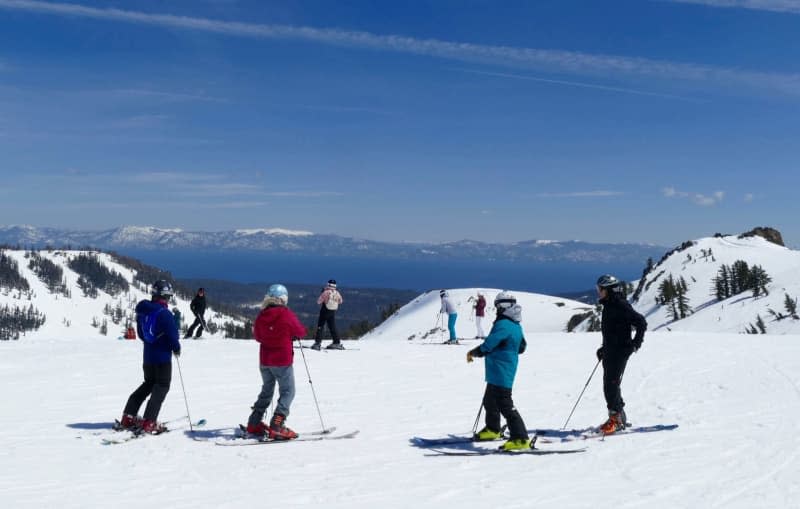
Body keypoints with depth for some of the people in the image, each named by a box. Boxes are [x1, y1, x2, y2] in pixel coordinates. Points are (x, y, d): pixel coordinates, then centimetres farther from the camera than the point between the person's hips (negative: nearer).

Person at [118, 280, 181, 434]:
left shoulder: (142, 311, 4)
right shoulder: (164, 313, -20)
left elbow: (141, 333, 14)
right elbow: (173, 334, -19)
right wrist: (177, 348, -1)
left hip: (148, 355, 8)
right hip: (163, 357, -8)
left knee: (149, 384, 21)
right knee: (162, 387, 2)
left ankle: (128, 418, 21)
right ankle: (149, 423, -6)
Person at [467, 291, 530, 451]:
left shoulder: (503, 325, -21)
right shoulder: (516, 325, 9)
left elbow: (488, 345, -22)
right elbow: (522, 347, 19)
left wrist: (473, 352, -6)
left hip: (500, 373, -10)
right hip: (498, 373, 10)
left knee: (505, 405, -9)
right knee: (490, 400, 24)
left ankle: (520, 439, -9)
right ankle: (492, 429, 42)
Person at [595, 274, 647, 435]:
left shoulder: (621, 305, -13)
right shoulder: (608, 306, 15)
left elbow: (641, 322, -14)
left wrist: (636, 343, -15)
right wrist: (604, 349, 20)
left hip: (620, 352, -9)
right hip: (609, 352, 9)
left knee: (611, 385, -11)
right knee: (610, 385, 10)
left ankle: (615, 419, -4)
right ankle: (620, 418, 19)